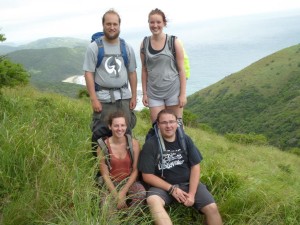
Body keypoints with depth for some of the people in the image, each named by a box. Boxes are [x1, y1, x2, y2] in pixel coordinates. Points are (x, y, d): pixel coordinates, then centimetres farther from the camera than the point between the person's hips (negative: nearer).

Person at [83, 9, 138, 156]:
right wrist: (94, 99, -12)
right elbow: (88, 73, -7)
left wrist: (134, 96, 6)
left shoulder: (127, 48, 6)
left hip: (124, 97, 3)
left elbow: (132, 73, 10)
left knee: (126, 132, 10)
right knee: (101, 134, 3)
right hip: (103, 98, -3)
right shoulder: (94, 47, -4)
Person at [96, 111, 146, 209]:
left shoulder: (133, 143, -6)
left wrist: (123, 192, -15)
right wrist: (116, 196, -17)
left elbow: (135, 170, -4)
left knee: (141, 194, -31)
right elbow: (105, 174, -7)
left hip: (129, 181, 2)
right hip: (111, 183, -1)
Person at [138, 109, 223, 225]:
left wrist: (192, 193, -12)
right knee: (152, 200, -34)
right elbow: (147, 175, -8)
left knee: (212, 207, -18)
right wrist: (171, 189, -15)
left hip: (188, 183, 3)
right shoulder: (150, 144, -8)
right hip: (163, 186, -2)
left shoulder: (185, 139, 1)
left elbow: (195, 166, -1)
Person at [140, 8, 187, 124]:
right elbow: (144, 70, 8)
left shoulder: (173, 42, -5)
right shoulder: (144, 44, 3)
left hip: (173, 90, -2)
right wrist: (144, 93, 5)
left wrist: (183, 94, -8)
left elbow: (181, 69, -4)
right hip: (154, 93, 2)